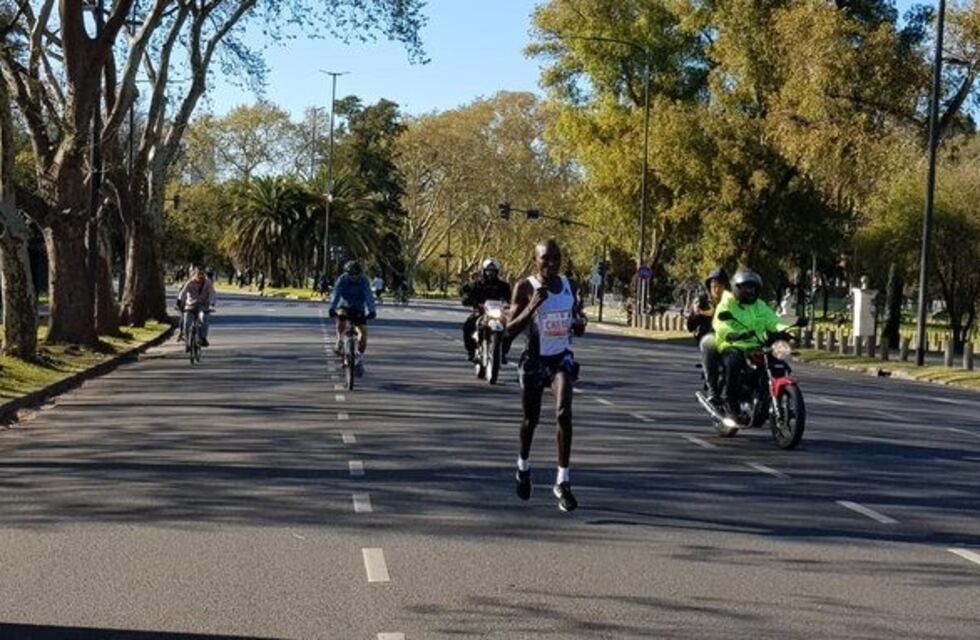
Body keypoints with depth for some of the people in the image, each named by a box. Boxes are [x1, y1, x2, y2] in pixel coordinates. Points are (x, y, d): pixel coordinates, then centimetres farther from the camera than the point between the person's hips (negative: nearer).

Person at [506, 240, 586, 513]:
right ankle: (523, 467, 42)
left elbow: (576, 323, 15)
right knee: (531, 418, 13)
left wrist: (578, 324, -9)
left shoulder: (568, 285, 2)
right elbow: (511, 330, -16)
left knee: (564, 412, -18)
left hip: (561, 358, 2)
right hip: (535, 359, -2)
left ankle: (563, 482, -13)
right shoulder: (525, 288, -11)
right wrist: (533, 306, -29)